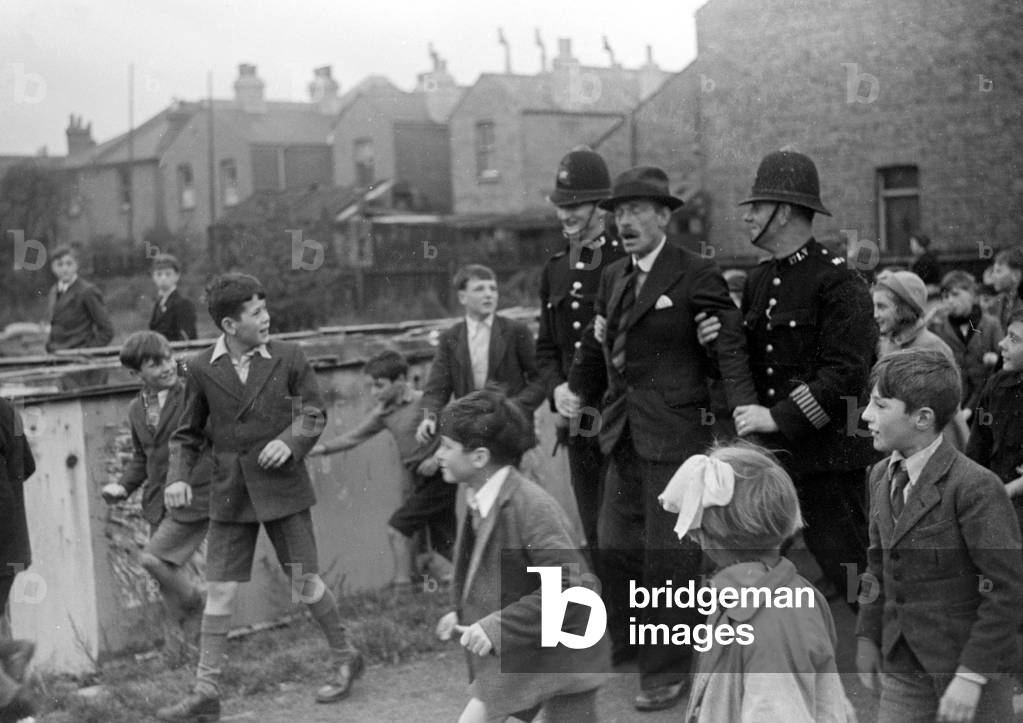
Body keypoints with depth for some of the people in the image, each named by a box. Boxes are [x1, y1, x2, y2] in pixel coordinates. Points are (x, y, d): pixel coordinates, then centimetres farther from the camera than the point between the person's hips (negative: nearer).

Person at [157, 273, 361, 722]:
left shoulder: (288, 357, -3)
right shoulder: (202, 369, -2)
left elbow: (314, 412, 5)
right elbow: (189, 433, 8)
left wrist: (291, 440, -14)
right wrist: (178, 477, -7)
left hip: (282, 487, -1)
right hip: (231, 494, 1)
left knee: (305, 583, 5)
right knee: (219, 592, 0)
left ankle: (345, 659, 27)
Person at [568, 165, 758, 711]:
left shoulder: (696, 276, -9)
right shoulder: (613, 277, 12)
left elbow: (730, 345, -15)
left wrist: (745, 409, -27)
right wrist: (578, 395, 23)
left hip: (676, 435, -7)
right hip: (624, 435, 7)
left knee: (669, 555, -1)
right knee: (615, 545, 12)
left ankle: (667, 670, 12)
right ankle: (625, 647, 33)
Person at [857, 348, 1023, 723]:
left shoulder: (975, 487, -20)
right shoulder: (882, 476, 4)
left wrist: (971, 675, -20)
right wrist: (867, 636, 14)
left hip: (974, 667, -6)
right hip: (903, 668, 6)